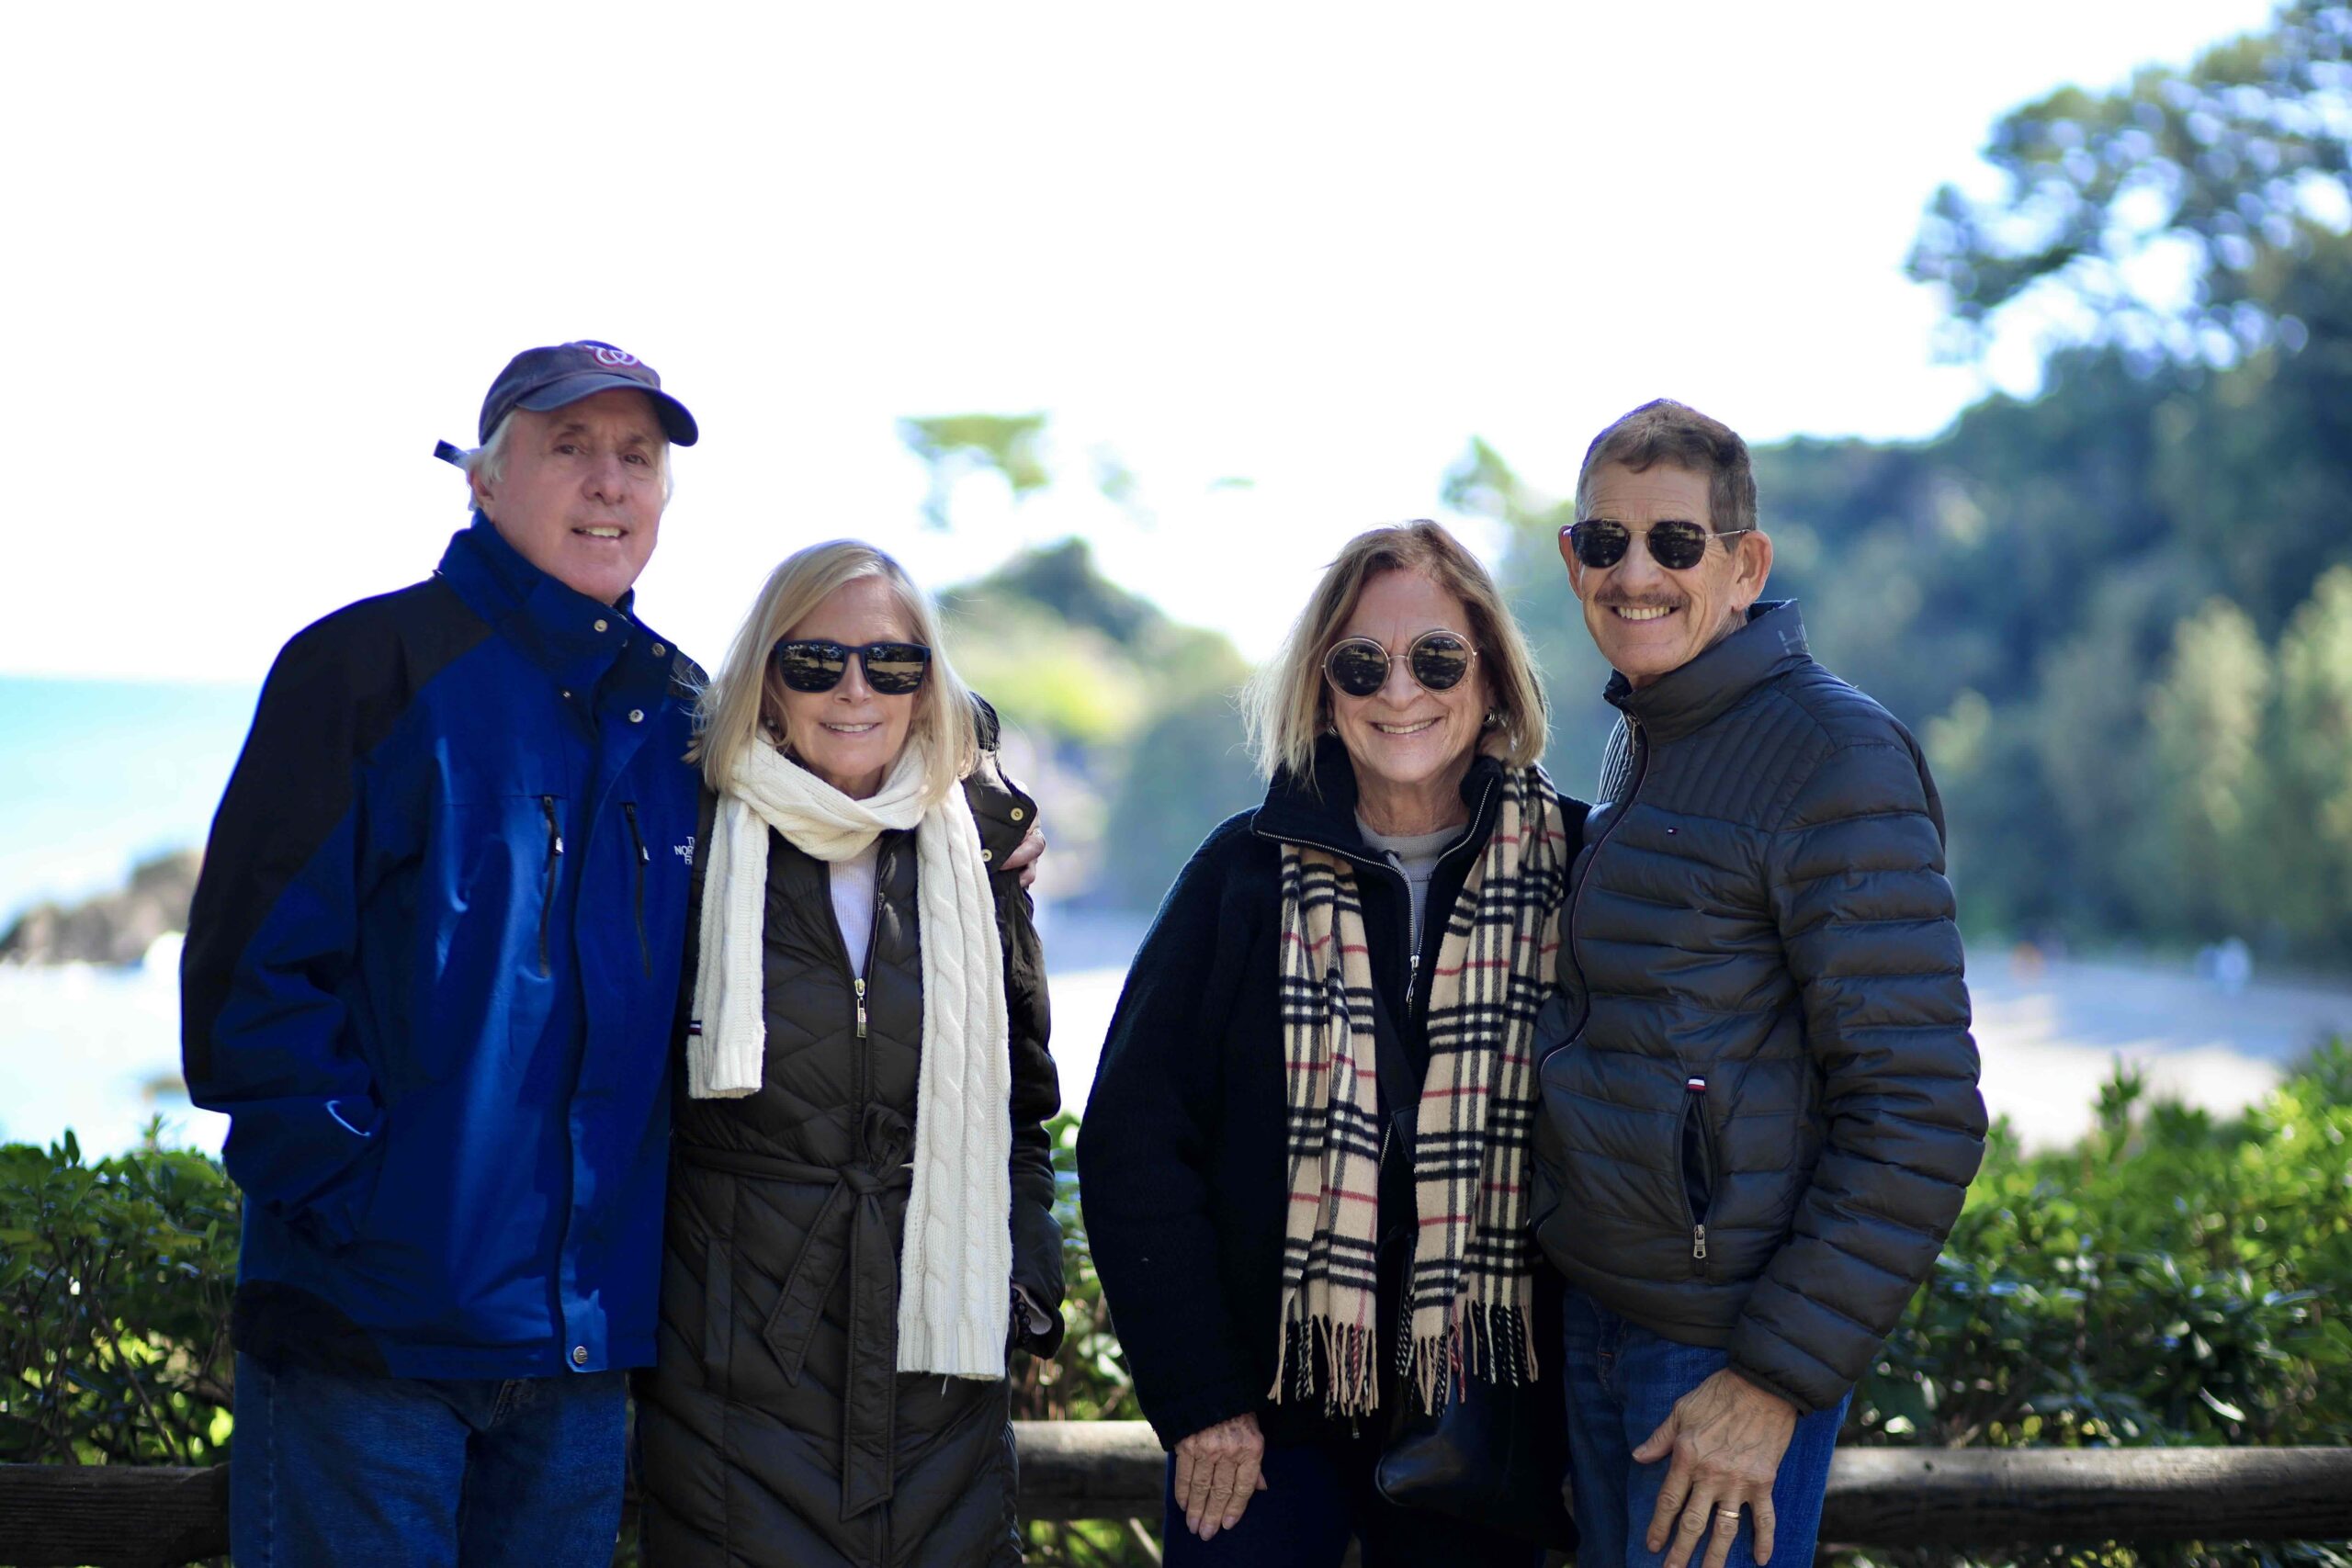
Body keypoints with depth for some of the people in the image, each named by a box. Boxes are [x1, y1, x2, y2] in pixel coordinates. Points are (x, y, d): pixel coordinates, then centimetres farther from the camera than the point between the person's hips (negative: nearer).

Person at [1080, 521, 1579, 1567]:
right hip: (1265, 1409, 0)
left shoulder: (1572, 872, -1)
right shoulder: (1251, 870, -1)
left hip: (1481, 1410, 0)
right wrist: (1197, 1397, -6)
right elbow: (1134, 1137, -2)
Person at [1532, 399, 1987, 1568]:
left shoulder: (1831, 758, -15)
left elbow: (1920, 1113, -19)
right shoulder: (1643, 743, 11)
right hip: (1600, 1301, 8)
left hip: (1731, 1343, -8)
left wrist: (1777, 1378, -20)